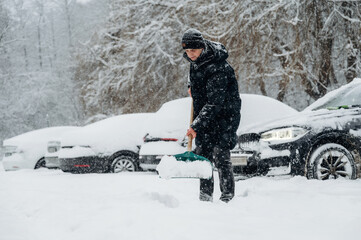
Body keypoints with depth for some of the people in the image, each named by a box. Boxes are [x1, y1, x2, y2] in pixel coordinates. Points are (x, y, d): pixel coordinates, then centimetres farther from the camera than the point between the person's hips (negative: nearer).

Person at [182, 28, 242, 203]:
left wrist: (196, 125, -34)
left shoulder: (218, 68, -27)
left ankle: (227, 196, -9)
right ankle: (205, 196, 13)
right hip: (204, 116, 8)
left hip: (225, 115, -8)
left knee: (220, 155, -15)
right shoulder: (196, 60, 1)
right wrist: (191, 85, 17)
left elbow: (215, 103, -30)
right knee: (202, 154, 6)